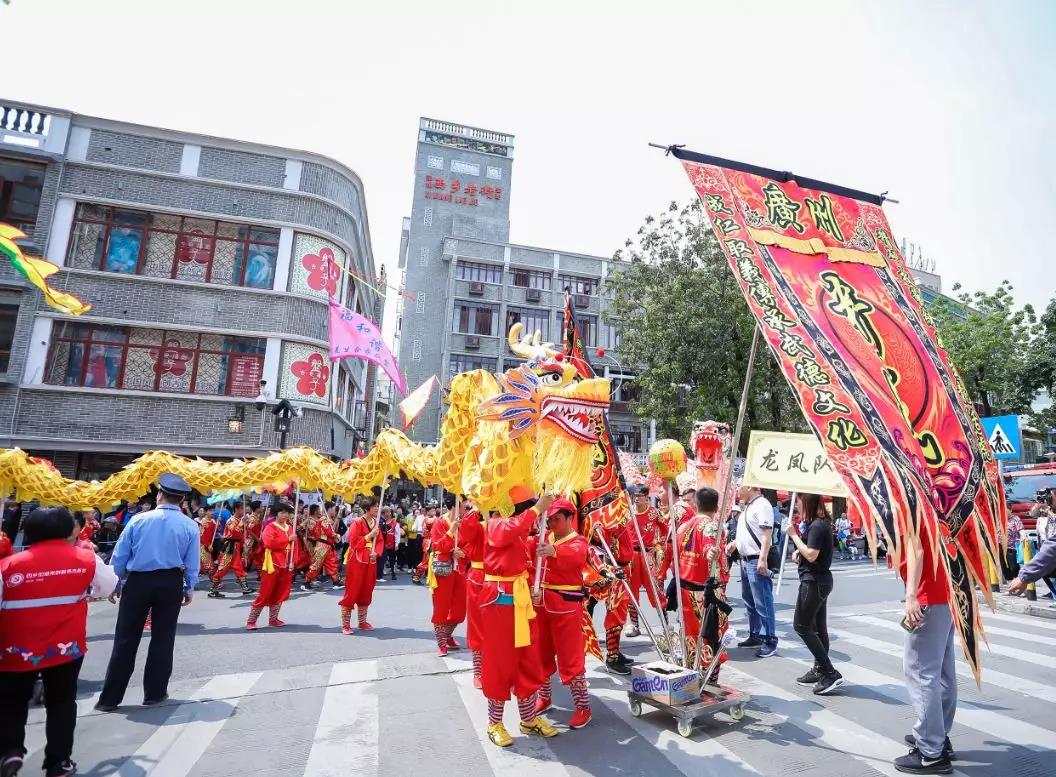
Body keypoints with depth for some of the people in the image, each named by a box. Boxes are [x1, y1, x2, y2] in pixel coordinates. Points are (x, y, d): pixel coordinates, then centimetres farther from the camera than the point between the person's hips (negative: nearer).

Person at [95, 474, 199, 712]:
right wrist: (189, 589, 11)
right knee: (162, 638, 11)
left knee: (126, 639, 10)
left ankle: (110, 698, 17)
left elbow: (119, 556, 0)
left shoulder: (138, 520, -5)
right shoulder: (189, 526, -5)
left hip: (138, 581, 0)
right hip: (171, 583, 0)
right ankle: (155, 693, 21)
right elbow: (192, 563, -2)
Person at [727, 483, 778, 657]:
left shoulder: (762, 505, -14)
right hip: (745, 559, 10)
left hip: (757, 561, -10)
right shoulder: (747, 506, 15)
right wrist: (734, 543, 14)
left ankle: (770, 641, 5)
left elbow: (766, 534, -21)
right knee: (749, 601, 17)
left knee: (762, 603, -3)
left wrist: (762, 559, -25)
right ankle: (755, 635, 28)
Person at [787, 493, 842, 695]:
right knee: (818, 627, 15)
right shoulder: (822, 522, 12)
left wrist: (793, 534, -17)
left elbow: (811, 555, -24)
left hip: (813, 582, -10)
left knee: (801, 626, -3)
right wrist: (799, 551, 5)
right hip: (821, 580, 10)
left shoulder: (817, 526, -20)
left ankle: (830, 673, -3)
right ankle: (819, 670, 23)